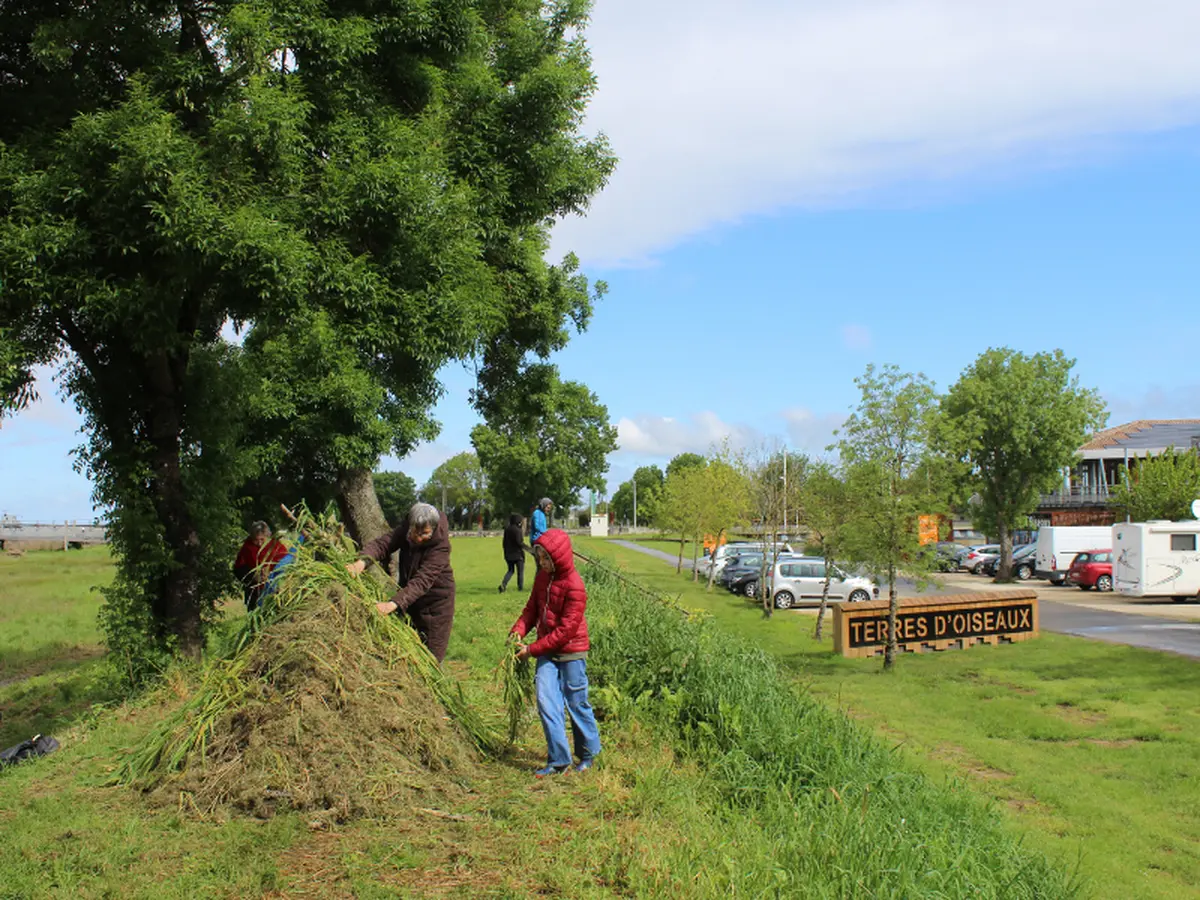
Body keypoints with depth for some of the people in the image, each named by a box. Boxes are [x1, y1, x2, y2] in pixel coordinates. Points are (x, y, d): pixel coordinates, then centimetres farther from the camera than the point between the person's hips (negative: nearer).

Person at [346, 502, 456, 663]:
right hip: (409, 599, 5)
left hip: (436, 599, -5)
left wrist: (393, 604, -50)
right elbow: (382, 544, -22)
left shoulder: (440, 546, -28)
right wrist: (362, 562, -44)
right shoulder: (405, 531, -12)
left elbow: (422, 581, -38)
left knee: (431, 655, 0)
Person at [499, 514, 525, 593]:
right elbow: (519, 542, -21)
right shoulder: (517, 530, -16)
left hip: (508, 555, 7)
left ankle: (503, 584, -4)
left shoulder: (507, 530, 7)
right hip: (517, 554, -7)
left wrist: (506, 553, 21)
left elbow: (504, 543, 13)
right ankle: (520, 587, 9)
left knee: (510, 570, 16)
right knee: (520, 571, 7)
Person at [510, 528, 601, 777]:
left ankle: (588, 754, 27)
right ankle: (558, 760, 5)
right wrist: (519, 630, -9)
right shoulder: (542, 577, 4)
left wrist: (532, 649, -19)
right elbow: (532, 609, 12)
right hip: (546, 653, 6)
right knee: (546, 702, -3)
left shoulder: (574, 586, -20)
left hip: (571, 652, -6)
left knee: (577, 703, 6)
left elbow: (566, 630, -20)